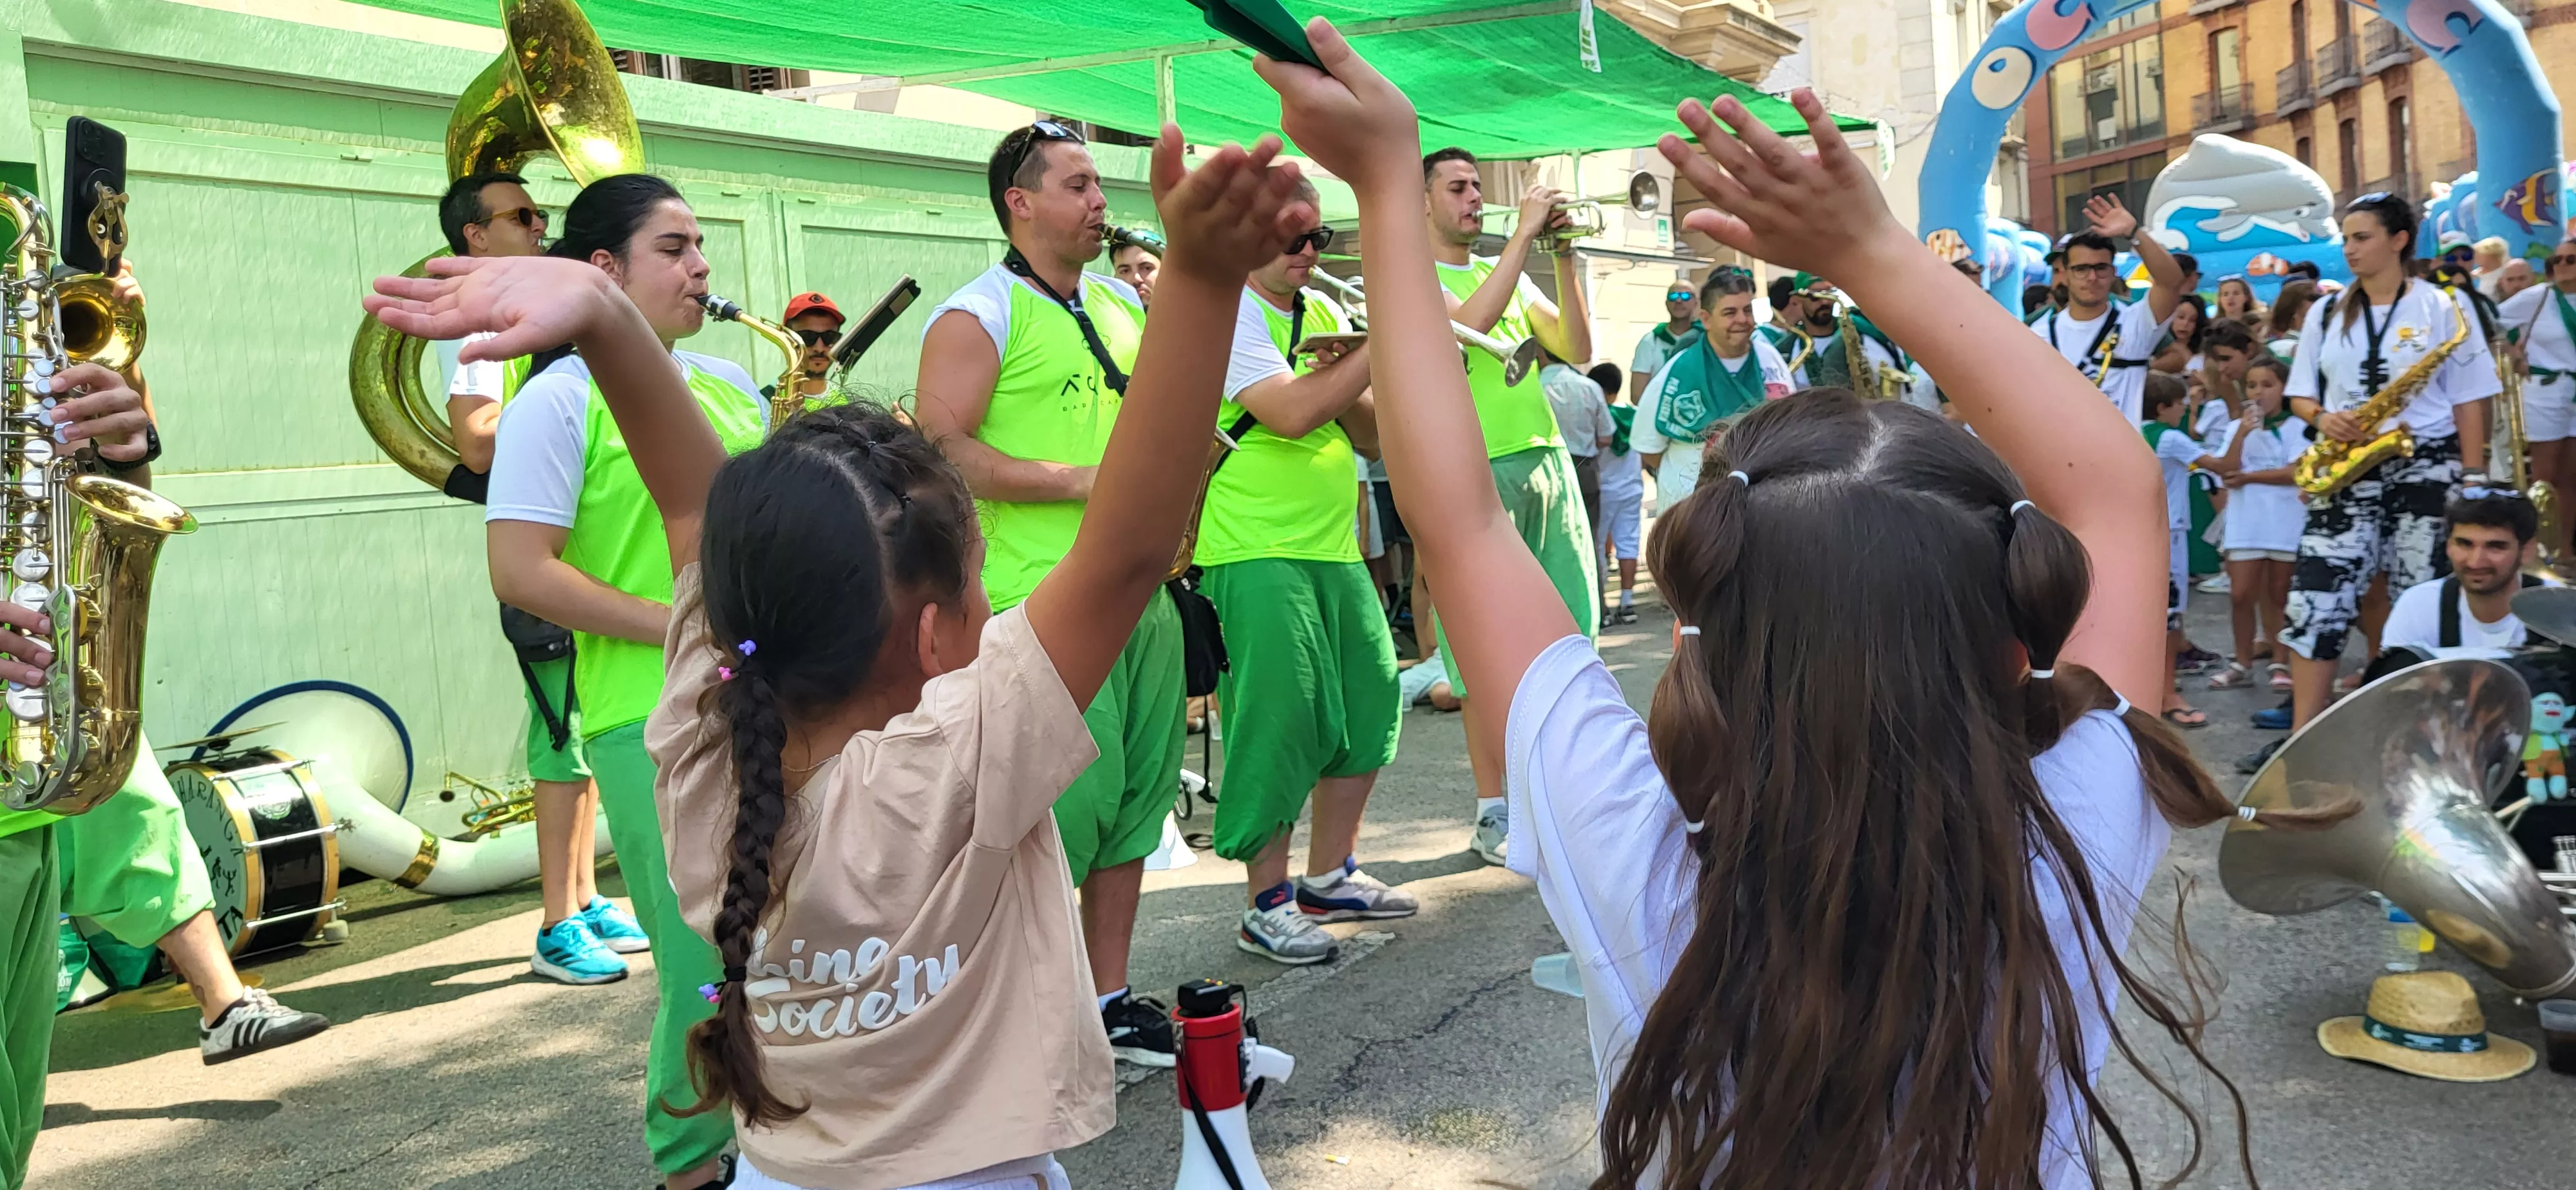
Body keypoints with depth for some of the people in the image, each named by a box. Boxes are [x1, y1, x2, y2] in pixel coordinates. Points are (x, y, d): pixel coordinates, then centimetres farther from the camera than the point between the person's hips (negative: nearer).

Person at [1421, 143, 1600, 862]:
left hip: (1547, 461, 7)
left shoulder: (1508, 276, 21)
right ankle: (1495, 815, 6)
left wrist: (1564, 256, 4)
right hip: (1477, 473, -7)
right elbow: (1469, 321, -19)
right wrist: (1524, 234, -13)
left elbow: (1577, 349, 12)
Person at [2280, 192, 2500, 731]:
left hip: (2427, 469, -2)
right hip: (2347, 473, 3)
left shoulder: (2445, 306, 2)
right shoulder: (2325, 312, 11)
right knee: (2314, 603, -7)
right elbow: (2300, 395, 15)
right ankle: (2302, 739, -3)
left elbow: (2469, 403, 1)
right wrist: (2323, 418, -9)